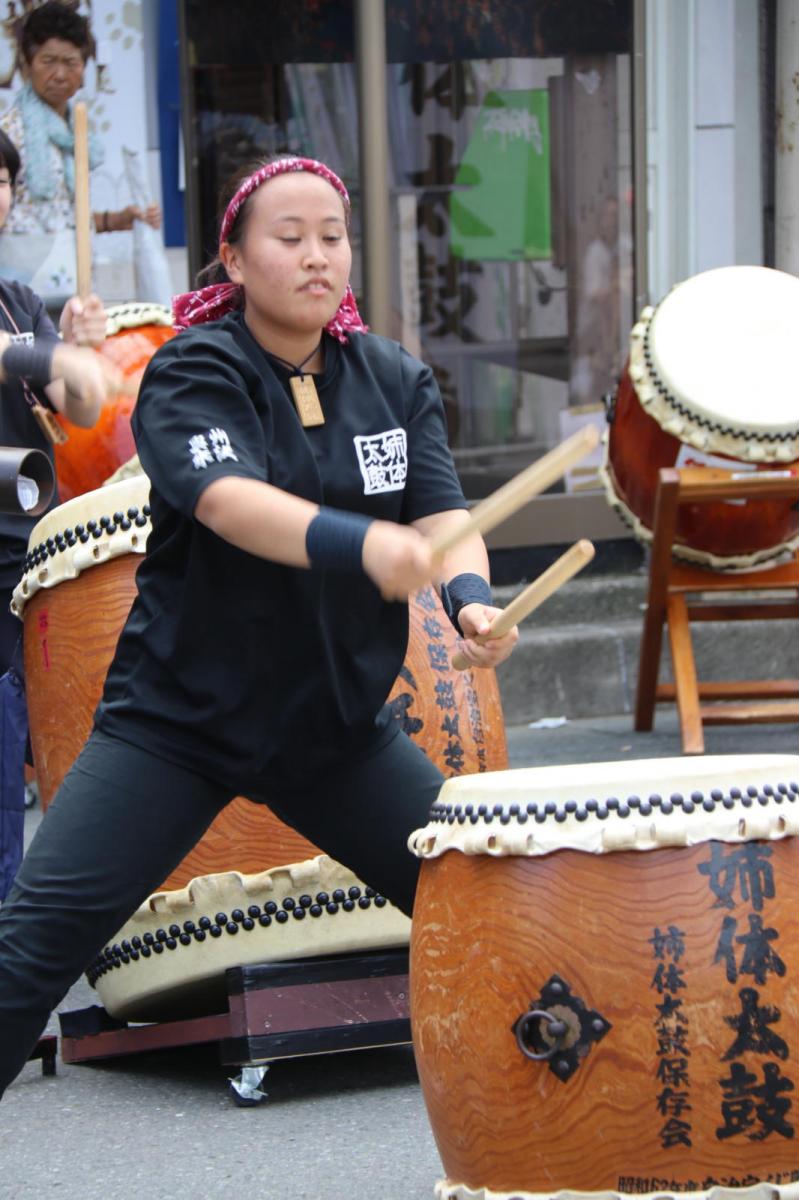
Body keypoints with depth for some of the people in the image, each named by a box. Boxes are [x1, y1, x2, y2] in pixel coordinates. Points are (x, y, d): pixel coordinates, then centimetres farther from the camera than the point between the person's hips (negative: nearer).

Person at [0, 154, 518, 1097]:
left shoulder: (396, 382, 6)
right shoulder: (193, 371, -10)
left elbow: (439, 513, -6)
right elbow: (227, 499, -29)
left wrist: (469, 595, -30)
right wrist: (360, 546, -47)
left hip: (338, 726, 4)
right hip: (177, 717, -4)